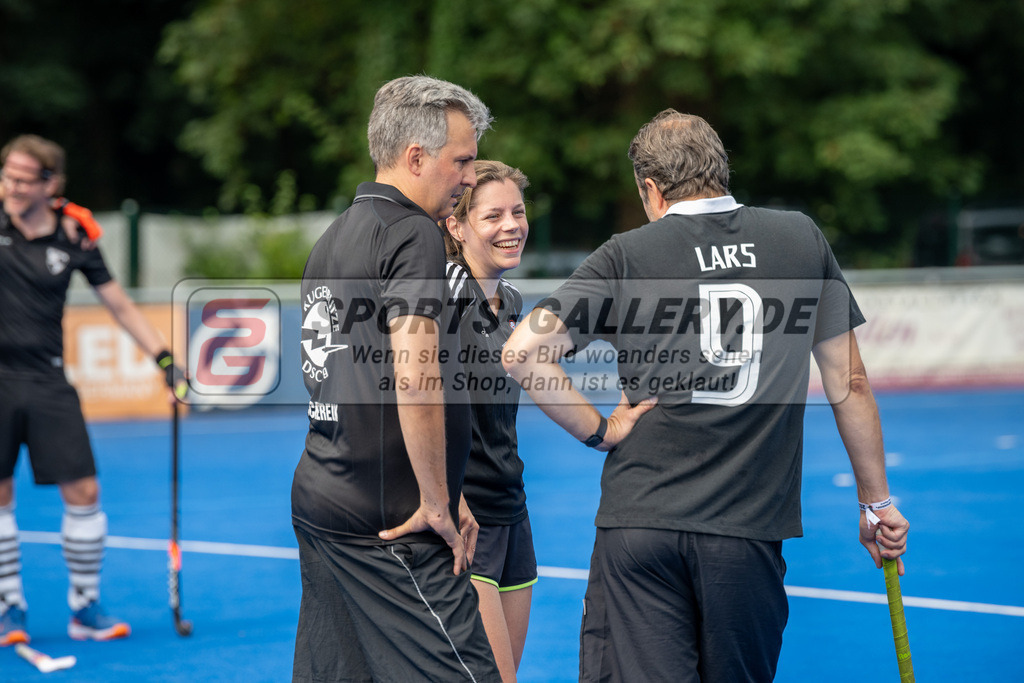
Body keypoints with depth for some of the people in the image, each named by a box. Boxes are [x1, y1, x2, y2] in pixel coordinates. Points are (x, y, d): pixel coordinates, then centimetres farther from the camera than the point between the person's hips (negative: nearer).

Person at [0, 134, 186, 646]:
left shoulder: (73, 236, 1)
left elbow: (119, 304, 7)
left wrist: (165, 358, 3)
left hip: (47, 382, 1)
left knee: (83, 492, -2)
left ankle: (85, 609, 12)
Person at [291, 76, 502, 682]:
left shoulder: (334, 237, 16)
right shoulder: (413, 233, -11)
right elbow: (414, 374, -20)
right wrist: (437, 504, -14)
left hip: (317, 500, 9)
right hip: (388, 521, -9)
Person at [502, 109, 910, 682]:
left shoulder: (627, 256, 1)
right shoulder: (802, 238, 7)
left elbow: (522, 353, -7)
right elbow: (848, 381, 10)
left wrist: (598, 430, 3)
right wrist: (877, 501, 18)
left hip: (638, 522, -1)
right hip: (748, 529, 2)